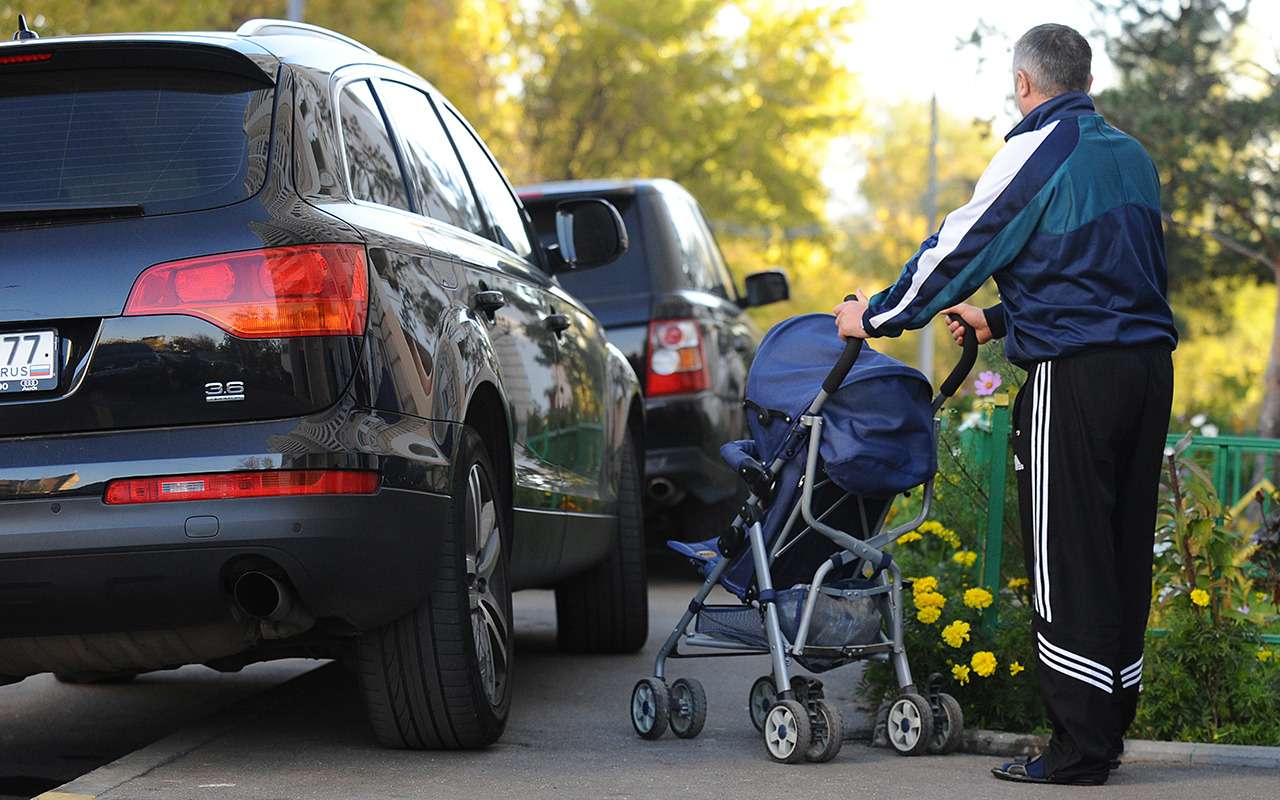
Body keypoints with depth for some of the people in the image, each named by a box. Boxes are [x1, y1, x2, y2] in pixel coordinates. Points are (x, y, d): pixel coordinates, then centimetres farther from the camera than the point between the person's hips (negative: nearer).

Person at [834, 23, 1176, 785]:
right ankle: (1110, 730, 15)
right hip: (1149, 368, 8)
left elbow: (959, 247, -3)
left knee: (1067, 558, -4)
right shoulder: (1132, 156, 17)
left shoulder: (1038, 151, -6)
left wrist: (876, 317, 8)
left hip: (1075, 378, -8)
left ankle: (1080, 745, -4)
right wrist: (1000, 321, 33)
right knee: (1123, 553, 10)